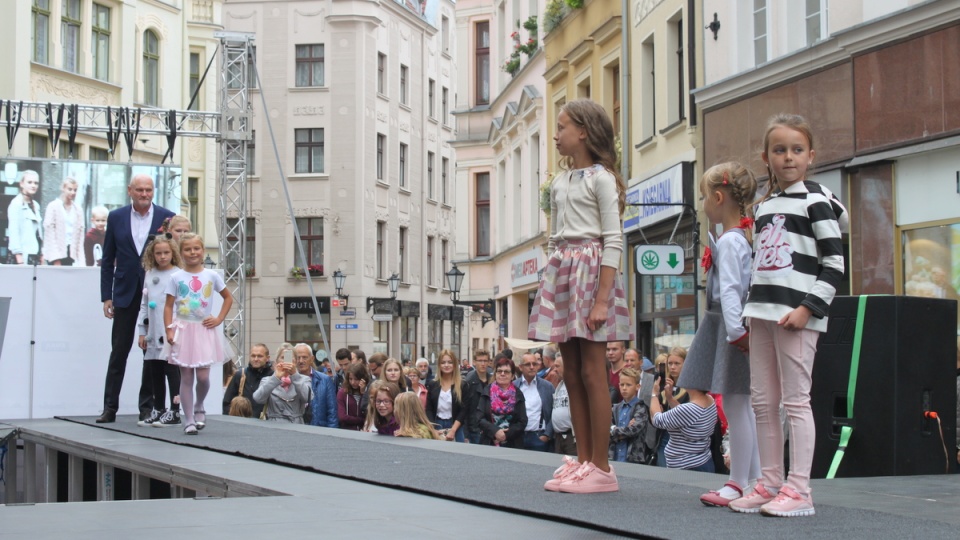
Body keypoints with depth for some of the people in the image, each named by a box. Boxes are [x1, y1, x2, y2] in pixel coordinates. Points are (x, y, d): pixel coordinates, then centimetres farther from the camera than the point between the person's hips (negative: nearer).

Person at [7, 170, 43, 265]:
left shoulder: (36, 205, 17)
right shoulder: (16, 204, -4)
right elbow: (13, 231, -11)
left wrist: (41, 254, 13)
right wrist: (18, 255, -17)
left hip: (35, 253, 7)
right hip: (24, 253, -7)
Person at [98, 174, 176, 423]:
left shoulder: (166, 218, 0)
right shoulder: (116, 218, 4)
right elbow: (108, 260, 7)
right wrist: (106, 296, 1)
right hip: (126, 294, 1)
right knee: (119, 351, 4)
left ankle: (148, 407, 11)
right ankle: (110, 407, 8)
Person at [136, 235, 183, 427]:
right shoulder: (149, 275, 12)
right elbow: (144, 304, 15)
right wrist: (142, 332, 12)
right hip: (153, 334, 6)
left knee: (172, 370, -3)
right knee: (154, 372, 12)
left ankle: (174, 412, 2)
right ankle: (158, 410, 23)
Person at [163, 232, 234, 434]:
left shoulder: (211, 276, 3)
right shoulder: (176, 277, 0)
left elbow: (228, 298, 14)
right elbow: (169, 306, 0)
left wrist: (219, 319, 3)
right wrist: (169, 330, -11)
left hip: (205, 331, 1)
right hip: (183, 331, -1)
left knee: (203, 377, -6)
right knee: (186, 377, 1)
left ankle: (199, 408, 22)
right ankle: (189, 420, 7)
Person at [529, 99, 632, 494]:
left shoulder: (600, 177, -6)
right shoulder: (560, 183, 17)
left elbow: (613, 241, -12)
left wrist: (602, 298, -18)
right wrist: (551, 283, 14)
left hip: (590, 269, -8)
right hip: (561, 271, 8)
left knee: (592, 373, -8)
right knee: (572, 374, 7)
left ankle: (601, 467, -4)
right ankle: (582, 461, 12)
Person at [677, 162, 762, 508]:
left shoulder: (728, 241, -15)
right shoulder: (745, 235, 14)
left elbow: (730, 288, -23)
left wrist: (735, 330, -29)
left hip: (730, 324, -10)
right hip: (726, 325, 10)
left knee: (734, 404, -6)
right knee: (742, 405, 13)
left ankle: (740, 483, -2)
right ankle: (755, 478, 19)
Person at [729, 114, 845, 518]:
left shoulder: (815, 201, -4)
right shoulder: (764, 206, 17)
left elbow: (835, 263, -9)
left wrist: (808, 308, -17)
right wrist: (749, 316, 17)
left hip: (797, 314, -8)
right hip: (762, 313, 8)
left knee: (796, 400, -7)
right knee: (762, 401, 8)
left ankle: (799, 490, -5)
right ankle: (770, 484, 16)